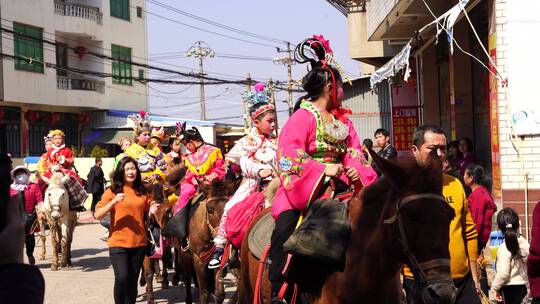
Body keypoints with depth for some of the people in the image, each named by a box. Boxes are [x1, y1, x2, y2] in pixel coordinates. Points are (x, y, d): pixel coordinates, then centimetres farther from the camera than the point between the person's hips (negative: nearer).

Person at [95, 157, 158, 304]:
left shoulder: (142, 192, 8)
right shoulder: (112, 191, -2)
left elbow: (147, 215, 20)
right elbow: (98, 215, -9)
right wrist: (114, 201, -21)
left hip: (139, 243, 4)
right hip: (118, 243, -4)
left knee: (133, 281, 9)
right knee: (122, 278, -18)